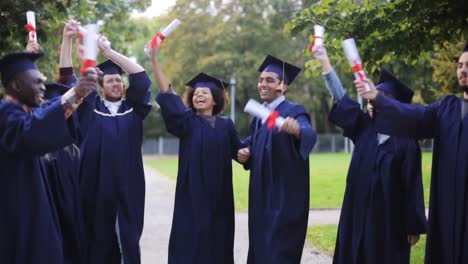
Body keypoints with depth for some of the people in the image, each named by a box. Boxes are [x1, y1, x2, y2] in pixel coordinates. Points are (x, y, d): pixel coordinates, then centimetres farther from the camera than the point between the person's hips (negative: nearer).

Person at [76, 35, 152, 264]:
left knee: (128, 241, 3)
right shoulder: (89, 108, 9)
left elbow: (140, 75, 2)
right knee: (98, 241, 4)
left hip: (128, 186, 1)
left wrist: (108, 50, -1)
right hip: (96, 186, -1)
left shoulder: (134, 108, 11)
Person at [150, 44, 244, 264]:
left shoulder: (226, 125, 7)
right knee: (190, 239, -3)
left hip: (219, 193, 2)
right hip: (193, 192, -2)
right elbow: (166, 93, -10)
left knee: (217, 239, 8)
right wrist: (154, 59, -18)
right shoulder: (187, 121, 0)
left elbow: (237, 150, 21)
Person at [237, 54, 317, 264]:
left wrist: (297, 129, -57)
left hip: (285, 195, -8)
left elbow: (309, 135, -33)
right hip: (261, 193, 8)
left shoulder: (294, 112, -13)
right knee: (261, 246, 13)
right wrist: (245, 153, -2)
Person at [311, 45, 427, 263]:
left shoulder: (406, 142, -10)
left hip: (389, 221, -5)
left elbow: (413, 187, -9)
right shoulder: (365, 128, 5)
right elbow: (340, 98, 7)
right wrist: (325, 61, 4)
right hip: (358, 216, 5)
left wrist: (414, 228, -9)